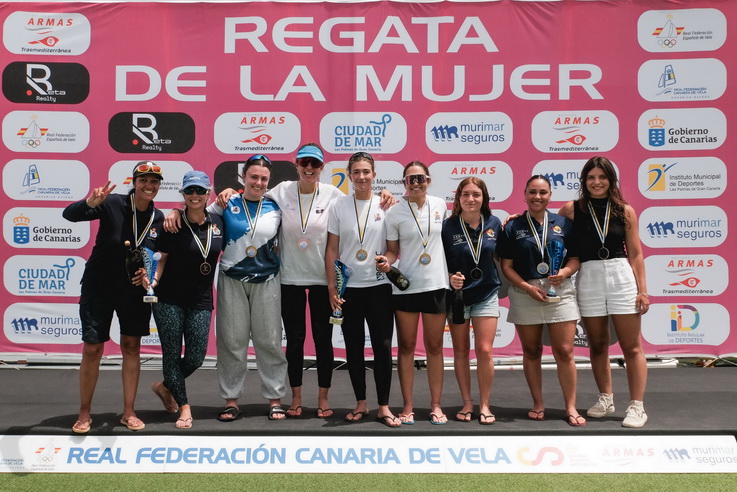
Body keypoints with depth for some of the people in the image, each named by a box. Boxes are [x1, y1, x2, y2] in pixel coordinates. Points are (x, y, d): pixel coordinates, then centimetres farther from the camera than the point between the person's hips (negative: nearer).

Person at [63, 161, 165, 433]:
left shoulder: (159, 218, -3)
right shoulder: (113, 204, -15)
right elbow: (69, 214, -22)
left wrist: (148, 271, -14)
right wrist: (90, 202, -41)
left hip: (134, 289, 3)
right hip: (98, 287, -3)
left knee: (131, 347, 7)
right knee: (92, 349, 0)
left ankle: (129, 412, 19)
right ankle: (84, 414, 15)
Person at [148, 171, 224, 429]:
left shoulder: (217, 222, 3)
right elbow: (162, 258, -3)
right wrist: (154, 279, -18)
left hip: (201, 301, 3)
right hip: (169, 299, -3)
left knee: (196, 358, 4)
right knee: (172, 354, 2)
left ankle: (164, 386, 32)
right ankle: (184, 406, 16)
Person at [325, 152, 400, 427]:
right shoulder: (339, 206, 3)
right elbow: (332, 249, 4)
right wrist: (332, 287, -2)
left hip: (379, 286, -1)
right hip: (349, 287, 1)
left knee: (383, 346, -1)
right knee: (353, 347, 8)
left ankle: (383, 407, 8)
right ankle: (360, 404, 20)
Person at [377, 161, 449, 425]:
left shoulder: (440, 205, 3)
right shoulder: (394, 213, -4)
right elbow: (393, 250, 2)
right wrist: (385, 260, -20)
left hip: (436, 285, 2)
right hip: (405, 287, -1)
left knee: (434, 347, 8)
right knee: (406, 347, 6)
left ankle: (436, 404, 18)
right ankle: (408, 405, 15)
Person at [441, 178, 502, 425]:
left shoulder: (494, 224, -2)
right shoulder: (448, 226, -8)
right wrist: (450, 278, -21)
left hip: (486, 294, 1)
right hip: (457, 295, -1)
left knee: (484, 351, -3)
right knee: (461, 351, 7)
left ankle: (484, 405, 11)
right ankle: (467, 403, 19)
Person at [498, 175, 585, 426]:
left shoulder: (564, 223, 6)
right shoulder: (513, 227, 4)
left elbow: (576, 258, 7)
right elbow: (507, 266, 1)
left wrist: (565, 271, -15)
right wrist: (528, 287, -12)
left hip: (560, 292, 0)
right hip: (525, 293, 0)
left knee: (564, 351, -3)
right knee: (531, 351, 9)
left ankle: (571, 408, 7)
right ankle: (538, 404, 21)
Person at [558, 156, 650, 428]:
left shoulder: (625, 211, 3)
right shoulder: (572, 209, 3)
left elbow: (635, 254, 4)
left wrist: (643, 290, 2)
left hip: (621, 277, -1)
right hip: (588, 279, 1)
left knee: (631, 346, 1)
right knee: (597, 345, 12)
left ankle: (637, 406, 9)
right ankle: (606, 399, 27)